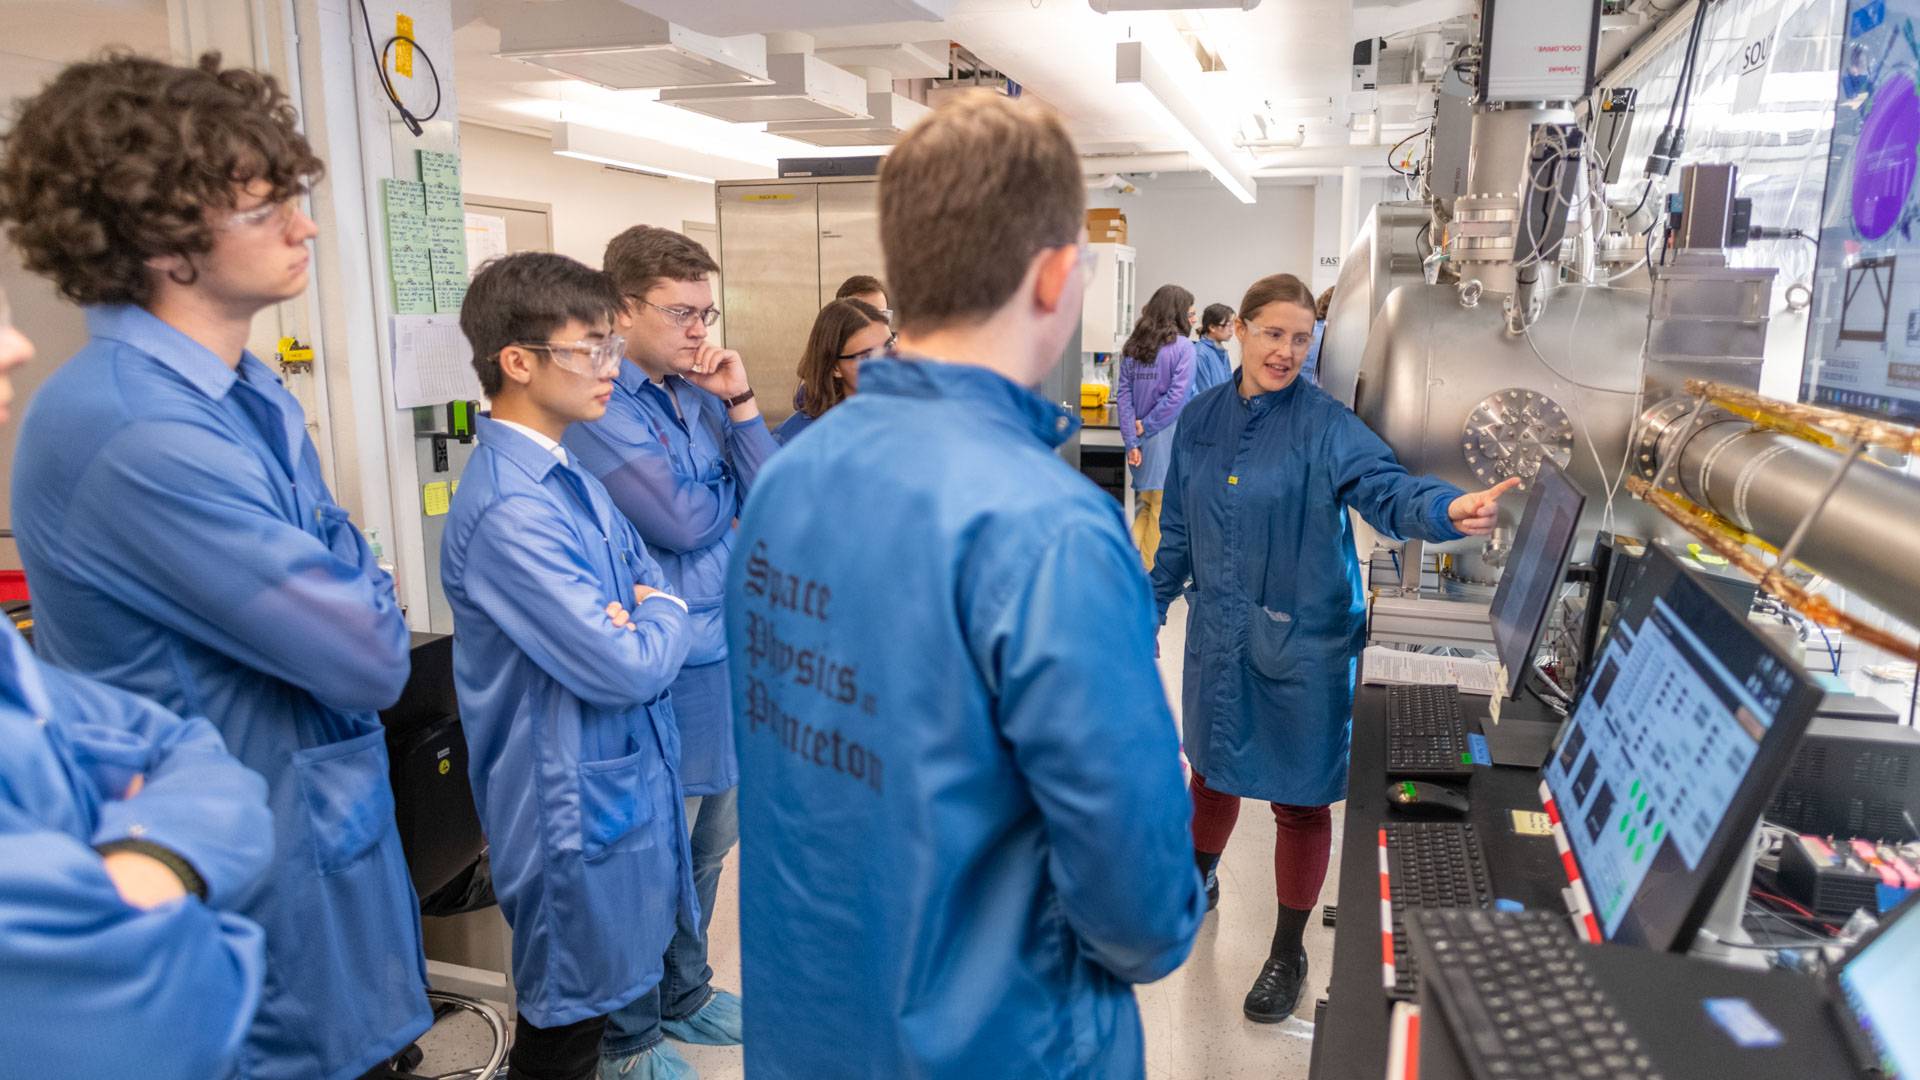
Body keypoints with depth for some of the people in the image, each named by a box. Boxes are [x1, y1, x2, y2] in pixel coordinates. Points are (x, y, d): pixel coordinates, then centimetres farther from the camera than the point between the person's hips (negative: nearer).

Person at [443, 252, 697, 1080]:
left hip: (626, 776, 9)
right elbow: (626, 668, -27)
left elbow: (654, 586, 10)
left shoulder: (570, 477, 6)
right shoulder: (509, 511, -25)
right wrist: (662, 624, -6)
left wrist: (653, 615, -13)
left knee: (596, 998, 26)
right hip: (577, 802, -9)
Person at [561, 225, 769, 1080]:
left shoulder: (702, 396, 7)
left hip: (729, 649, 7)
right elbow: (681, 520, -22)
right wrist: (732, 489, -3)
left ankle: (686, 993, 41)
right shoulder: (602, 408, -15)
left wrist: (739, 404, -9)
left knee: (710, 841, 20)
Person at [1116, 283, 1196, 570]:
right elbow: (1178, 395, -16)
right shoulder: (1182, 346, -8)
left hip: (1142, 439, 5)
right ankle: (1149, 572, 10)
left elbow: (1123, 394, 2)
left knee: (1144, 506, 17)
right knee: (1161, 510, 4)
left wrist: (1132, 439, -2)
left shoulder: (1131, 346, 8)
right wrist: (1146, 426, -7)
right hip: (1168, 437, -5)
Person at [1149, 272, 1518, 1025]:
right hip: (1217, 636, 4)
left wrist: (1447, 509, -51)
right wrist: (1149, 611, 13)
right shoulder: (1201, 420, 1)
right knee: (1211, 766, 21)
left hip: (1301, 643, -4)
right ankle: (1200, 878, 51)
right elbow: (1178, 530, 9)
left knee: (1299, 797, 8)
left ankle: (1288, 951, 28)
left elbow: (1385, 489, -30)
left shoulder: (1325, 427, -13)